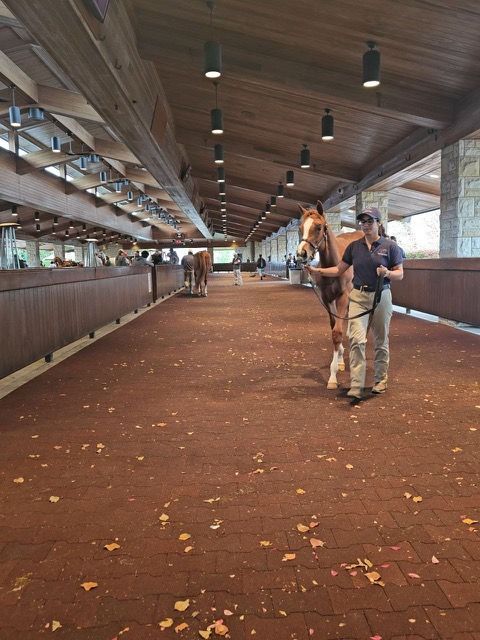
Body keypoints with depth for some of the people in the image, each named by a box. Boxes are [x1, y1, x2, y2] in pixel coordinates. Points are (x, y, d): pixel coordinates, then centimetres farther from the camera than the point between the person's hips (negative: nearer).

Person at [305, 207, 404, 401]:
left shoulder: (390, 246, -3)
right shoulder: (354, 246, 5)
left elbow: (400, 274, -1)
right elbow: (339, 270, 9)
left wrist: (387, 273, -21)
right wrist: (317, 270, -3)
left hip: (381, 297, -1)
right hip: (358, 297, 1)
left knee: (381, 341, 11)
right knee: (357, 339, -11)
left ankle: (380, 381, 27)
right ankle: (356, 387, -12)